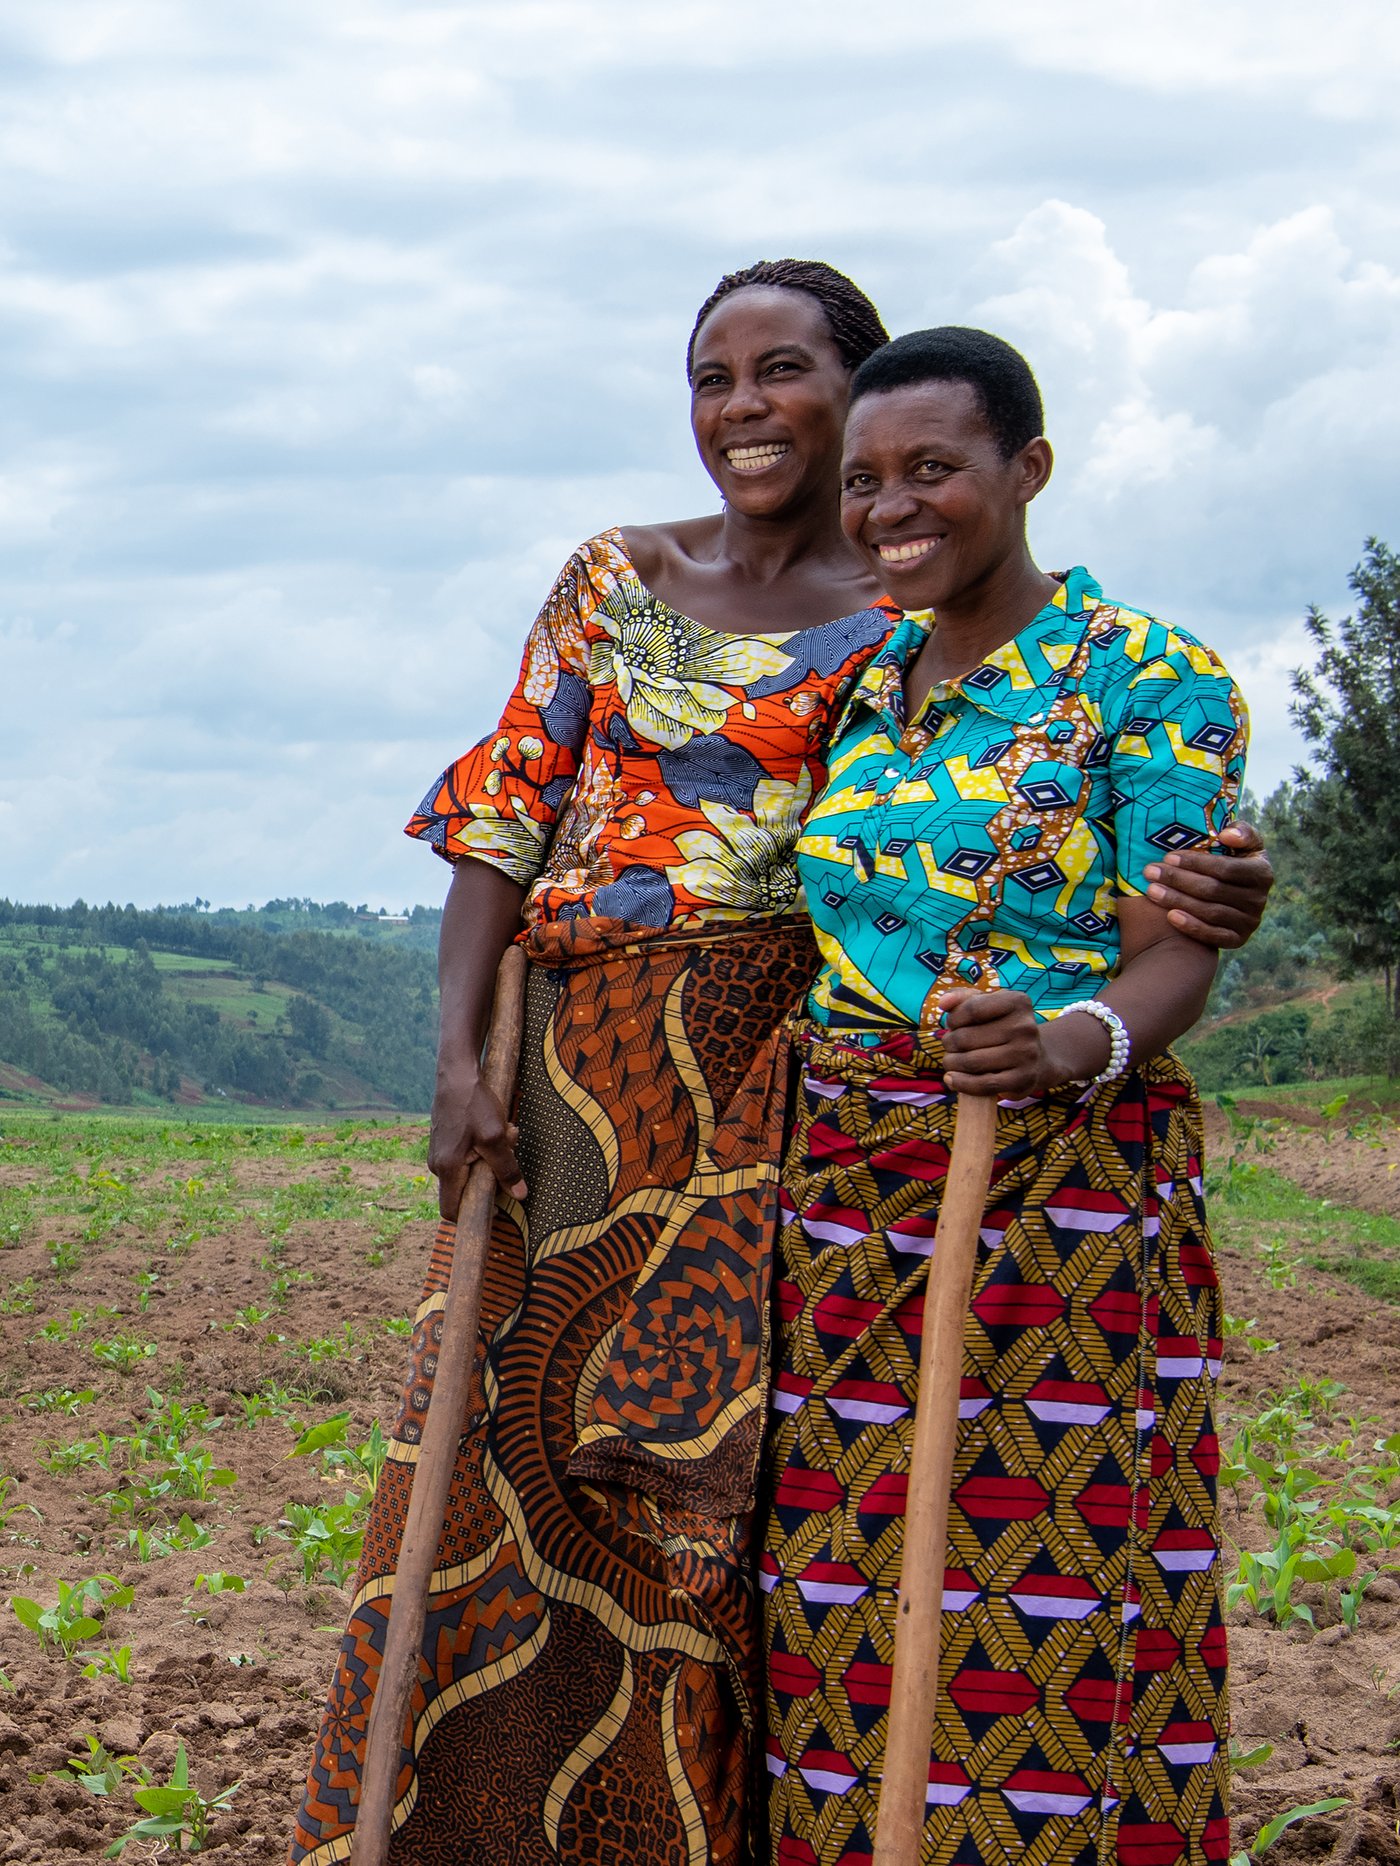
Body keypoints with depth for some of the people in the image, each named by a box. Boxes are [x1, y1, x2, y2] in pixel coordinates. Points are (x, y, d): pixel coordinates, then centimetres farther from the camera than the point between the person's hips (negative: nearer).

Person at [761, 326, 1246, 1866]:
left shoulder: (1148, 676, -4)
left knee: (1050, 1598, -5)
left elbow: (1172, 954, -11)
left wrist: (1075, 1042, -33)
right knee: (854, 1591, 5)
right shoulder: (861, 681, 14)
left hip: (1065, 1192, -5)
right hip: (848, 1189, 6)